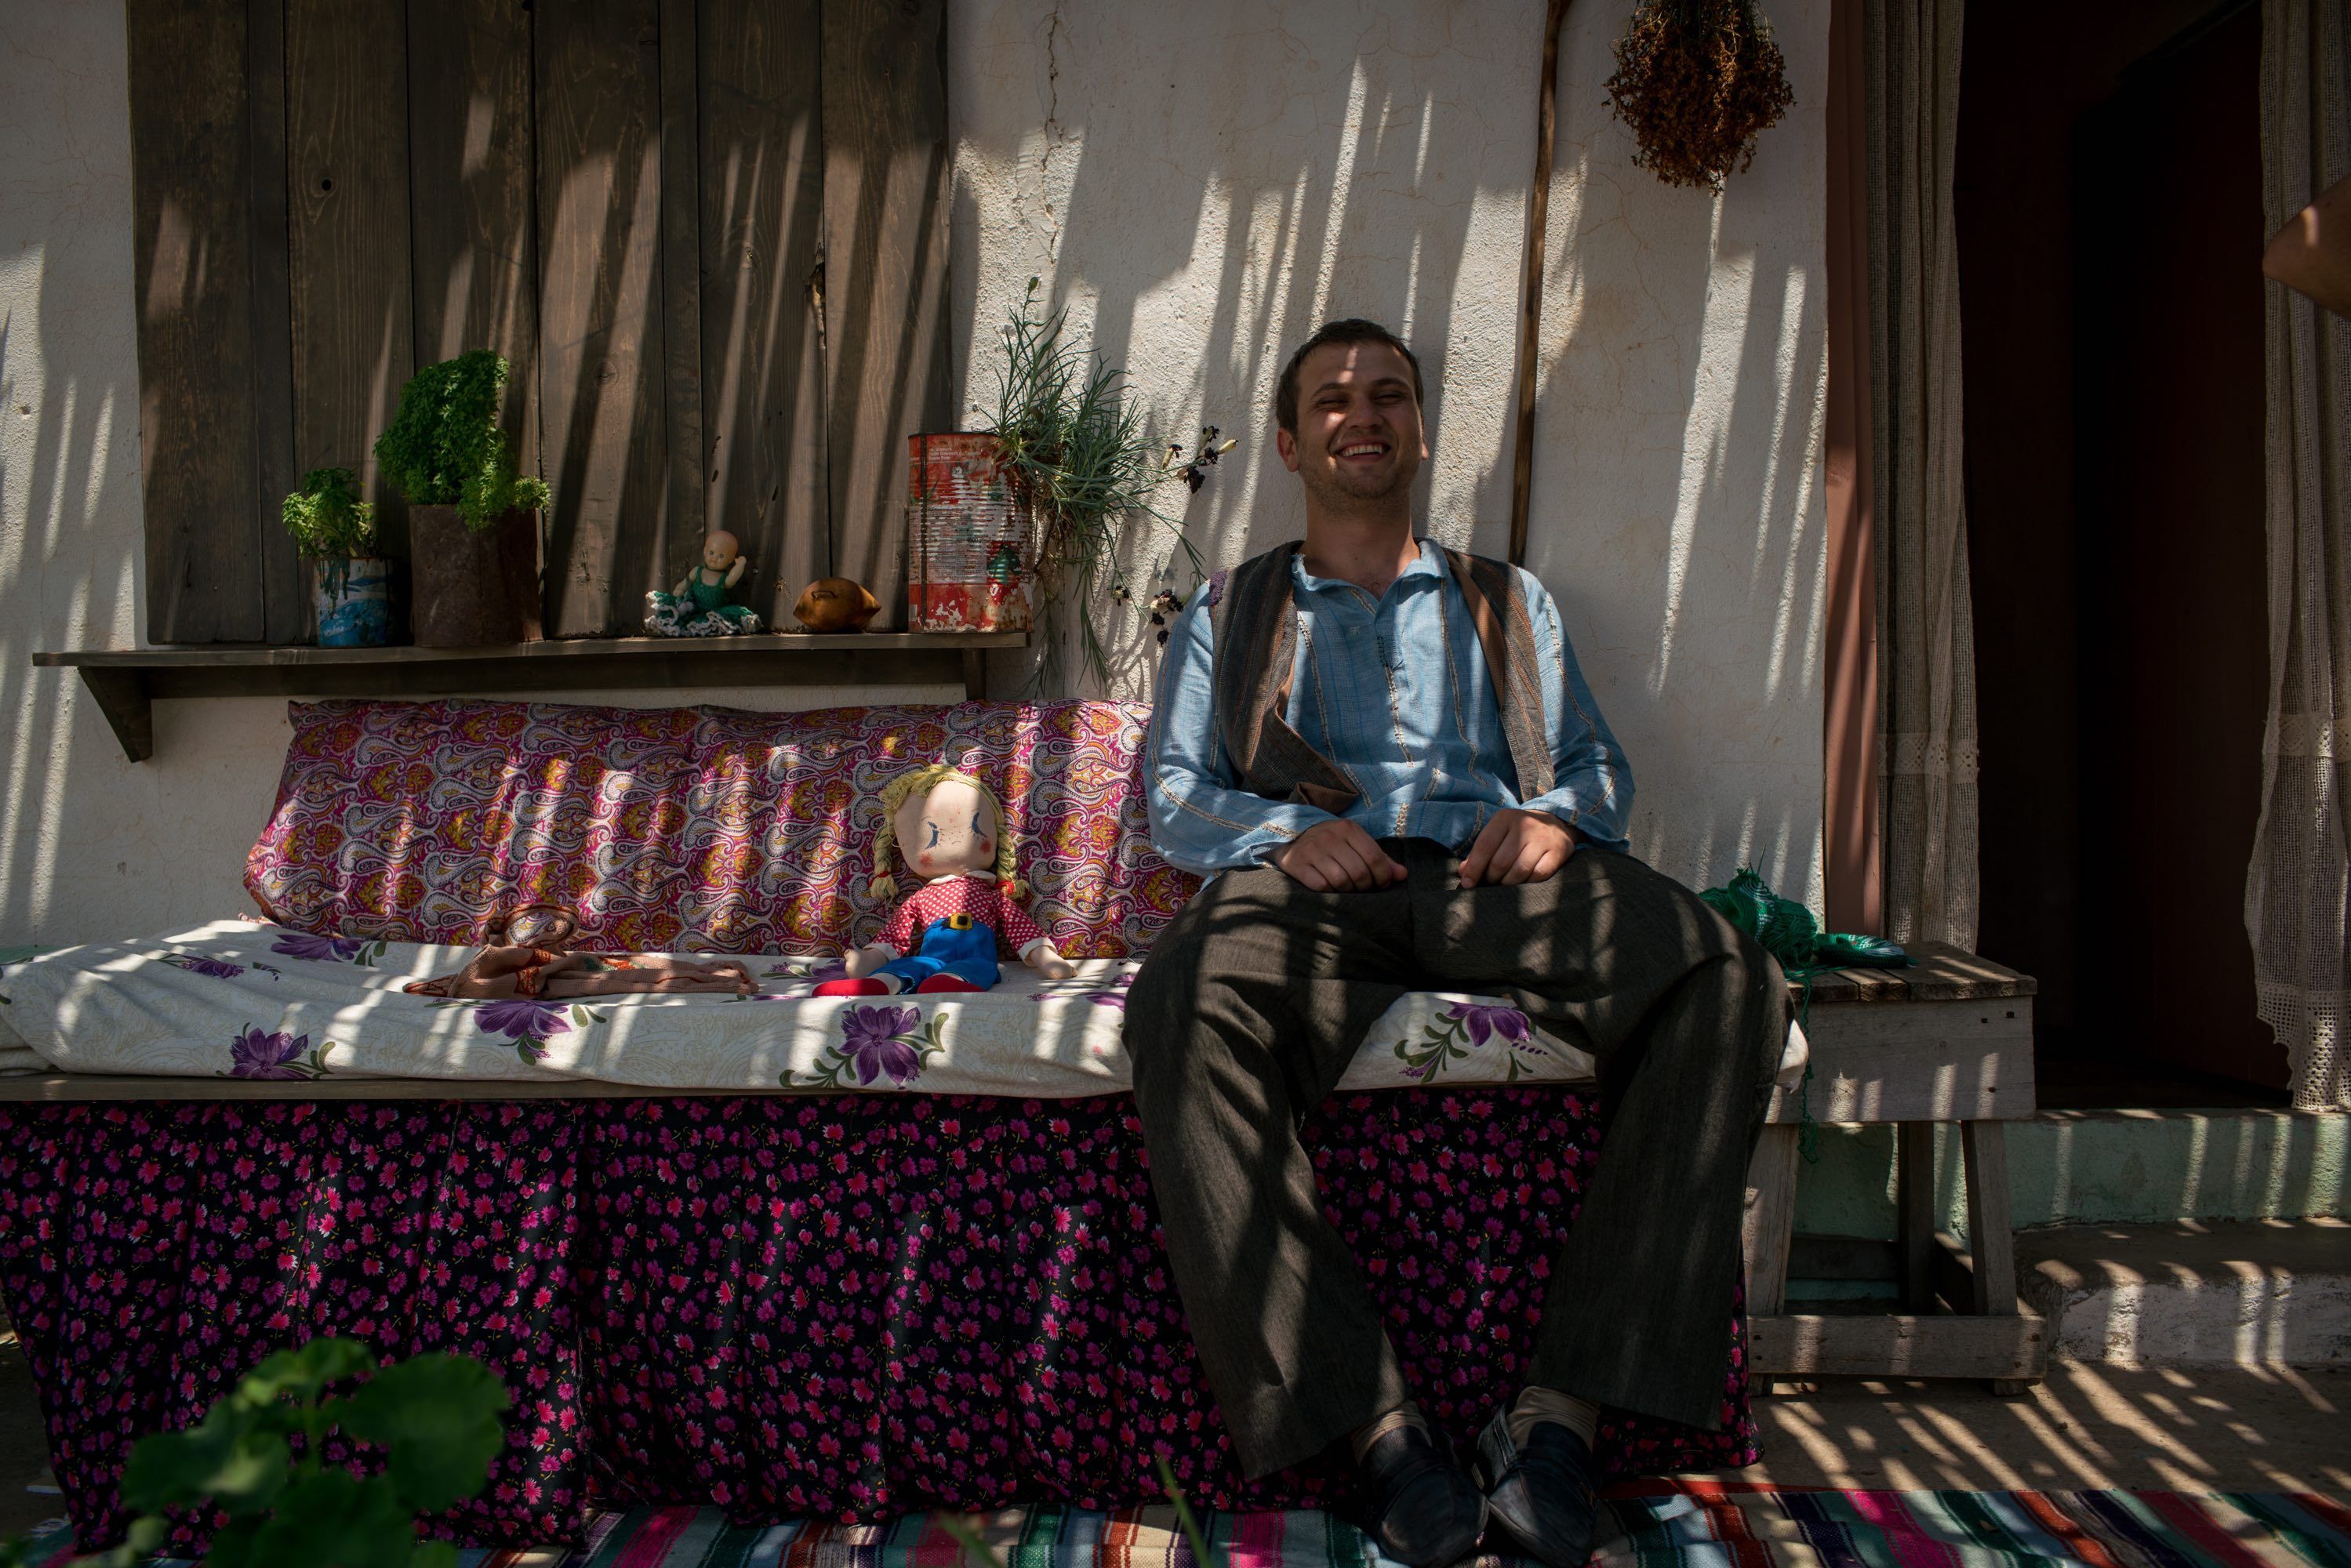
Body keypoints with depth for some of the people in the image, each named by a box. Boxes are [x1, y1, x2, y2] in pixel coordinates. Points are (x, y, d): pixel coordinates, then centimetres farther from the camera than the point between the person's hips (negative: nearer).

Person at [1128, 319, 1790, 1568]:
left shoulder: (1508, 603, 31)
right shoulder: (1227, 612, 27)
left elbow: (1598, 764, 23)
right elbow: (1177, 796, 15)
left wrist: (1553, 816, -2)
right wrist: (1287, 834, -7)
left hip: (1492, 886, 2)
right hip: (1314, 892, -1)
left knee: (1729, 979, -30)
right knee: (1183, 1000, -38)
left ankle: (1561, 1410, -29)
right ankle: (1370, 1422, -33)